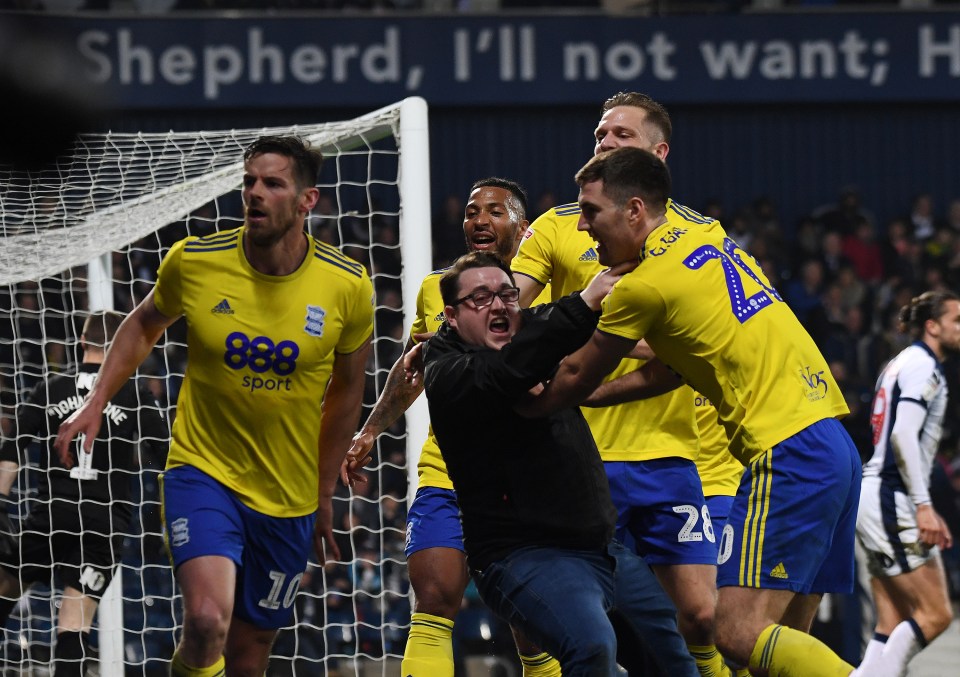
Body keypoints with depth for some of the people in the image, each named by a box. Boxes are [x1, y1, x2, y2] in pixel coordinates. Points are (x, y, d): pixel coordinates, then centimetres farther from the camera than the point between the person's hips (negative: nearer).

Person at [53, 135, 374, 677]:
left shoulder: (348, 286, -7)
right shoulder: (194, 262, -9)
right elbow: (145, 324, 14)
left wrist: (325, 496, 14)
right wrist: (95, 403, 4)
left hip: (288, 497, 2)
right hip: (203, 470, -2)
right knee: (208, 620, -27)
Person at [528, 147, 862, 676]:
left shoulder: (645, 284, -8)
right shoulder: (708, 241, 18)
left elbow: (574, 379, 6)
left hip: (787, 451, -9)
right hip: (831, 443, 9)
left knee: (738, 632, -16)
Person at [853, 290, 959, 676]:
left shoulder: (902, 363, 22)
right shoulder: (923, 365, -9)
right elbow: (903, 434, -21)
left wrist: (925, 510, 26)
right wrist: (923, 506, -26)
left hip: (875, 494, 10)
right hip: (890, 499, -10)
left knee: (893, 625, 5)